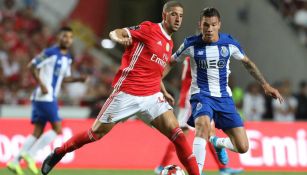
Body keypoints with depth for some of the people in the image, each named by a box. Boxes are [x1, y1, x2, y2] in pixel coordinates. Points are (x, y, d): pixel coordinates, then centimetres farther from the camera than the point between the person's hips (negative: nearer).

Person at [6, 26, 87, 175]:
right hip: (45, 97, -9)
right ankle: (30, 155, -7)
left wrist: (79, 79, 8)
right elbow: (32, 66, -13)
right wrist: (42, 85, -19)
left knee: (38, 132, 7)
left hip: (51, 97, 9)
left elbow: (65, 78, 25)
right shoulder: (50, 53, -11)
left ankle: (15, 161, 7)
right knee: (57, 129, -11)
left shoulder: (68, 58, 15)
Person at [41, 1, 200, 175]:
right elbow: (114, 33, -9)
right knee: (96, 133, 3)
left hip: (152, 97, 5)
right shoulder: (149, 28, -6)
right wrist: (120, 38, -31)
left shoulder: (170, 43, 15)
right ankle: (58, 154, 23)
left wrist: (164, 92, 18)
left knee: (177, 133, -11)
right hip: (127, 94, -5)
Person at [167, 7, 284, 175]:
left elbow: (247, 63, 13)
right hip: (201, 95, -3)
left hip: (224, 97, 3)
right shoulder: (191, 44, -9)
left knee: (242, 147, -4)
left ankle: (217, 142, 31)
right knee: (203, 124, -39)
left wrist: (265, 84, 9)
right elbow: (171, 62, 6)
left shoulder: (229, 43, -4)